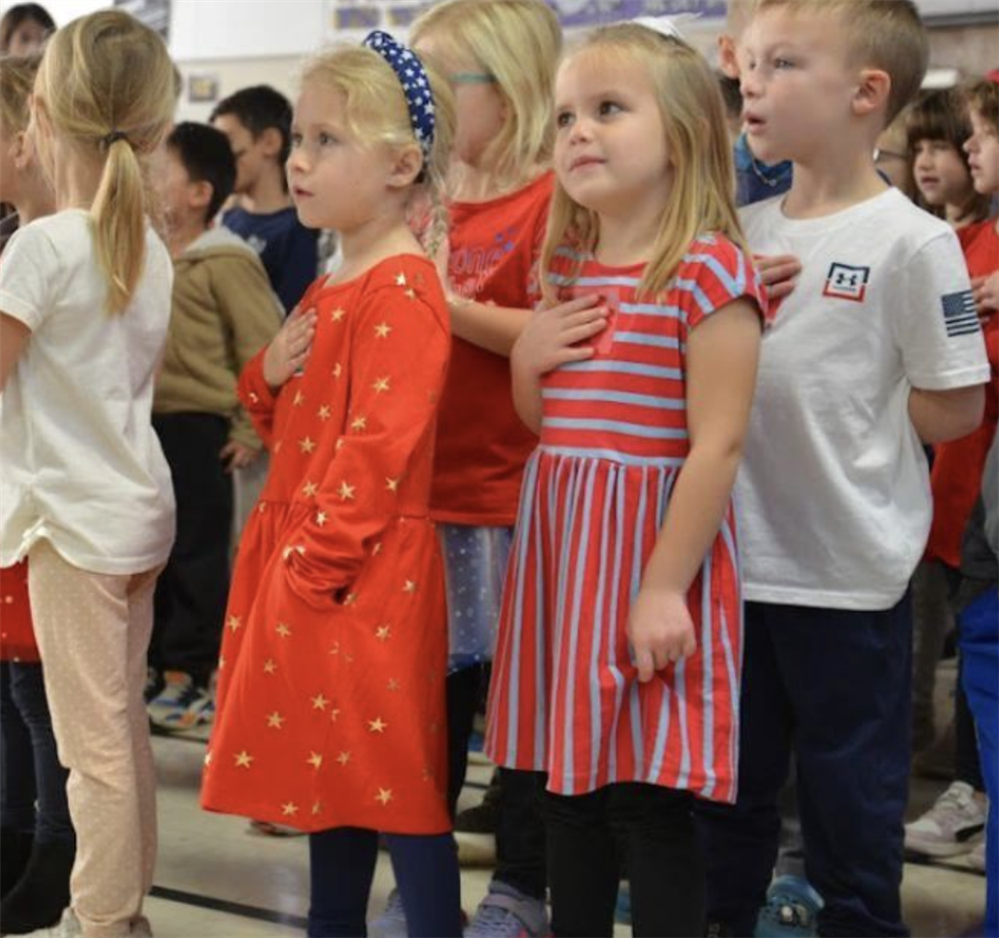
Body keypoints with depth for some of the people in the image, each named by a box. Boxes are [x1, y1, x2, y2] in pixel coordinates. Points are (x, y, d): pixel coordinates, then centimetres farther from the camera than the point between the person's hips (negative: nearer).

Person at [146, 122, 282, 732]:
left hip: (198, 430, -8)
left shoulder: (224, 263, -12)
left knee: (196, 558, 0)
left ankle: (200, 681, 9)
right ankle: (168, 673, 23)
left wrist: (251, 431, -12)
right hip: (149, 426, 8)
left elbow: (266, 349, -13)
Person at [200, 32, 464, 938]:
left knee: (395, 781, -2)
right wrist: (269, 376, 2)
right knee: (329, 767, 17)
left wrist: (314, 556, -21)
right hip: (306, 562, 10)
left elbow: (378, 445, -23)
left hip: (364, 571, -10)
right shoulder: (329, 291, 14)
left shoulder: (401, 293, -16)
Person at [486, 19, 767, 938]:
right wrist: (527, 360, -2)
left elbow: (717, 445, -16)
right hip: (562, 548, 8)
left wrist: (665, 588, -19)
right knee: (569, 781, 15)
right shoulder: (566, 266, 11)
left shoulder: (709, 270, -13)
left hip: (653, 548, -7)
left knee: (651, 802, -2)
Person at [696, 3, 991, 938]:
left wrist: (832, 404, -7)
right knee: (728, 790, 18)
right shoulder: (742, 233, 5)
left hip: (848, 573, -5)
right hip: (739, 560, 6)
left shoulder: (912, 242, -12)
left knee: (850, 797, 8)